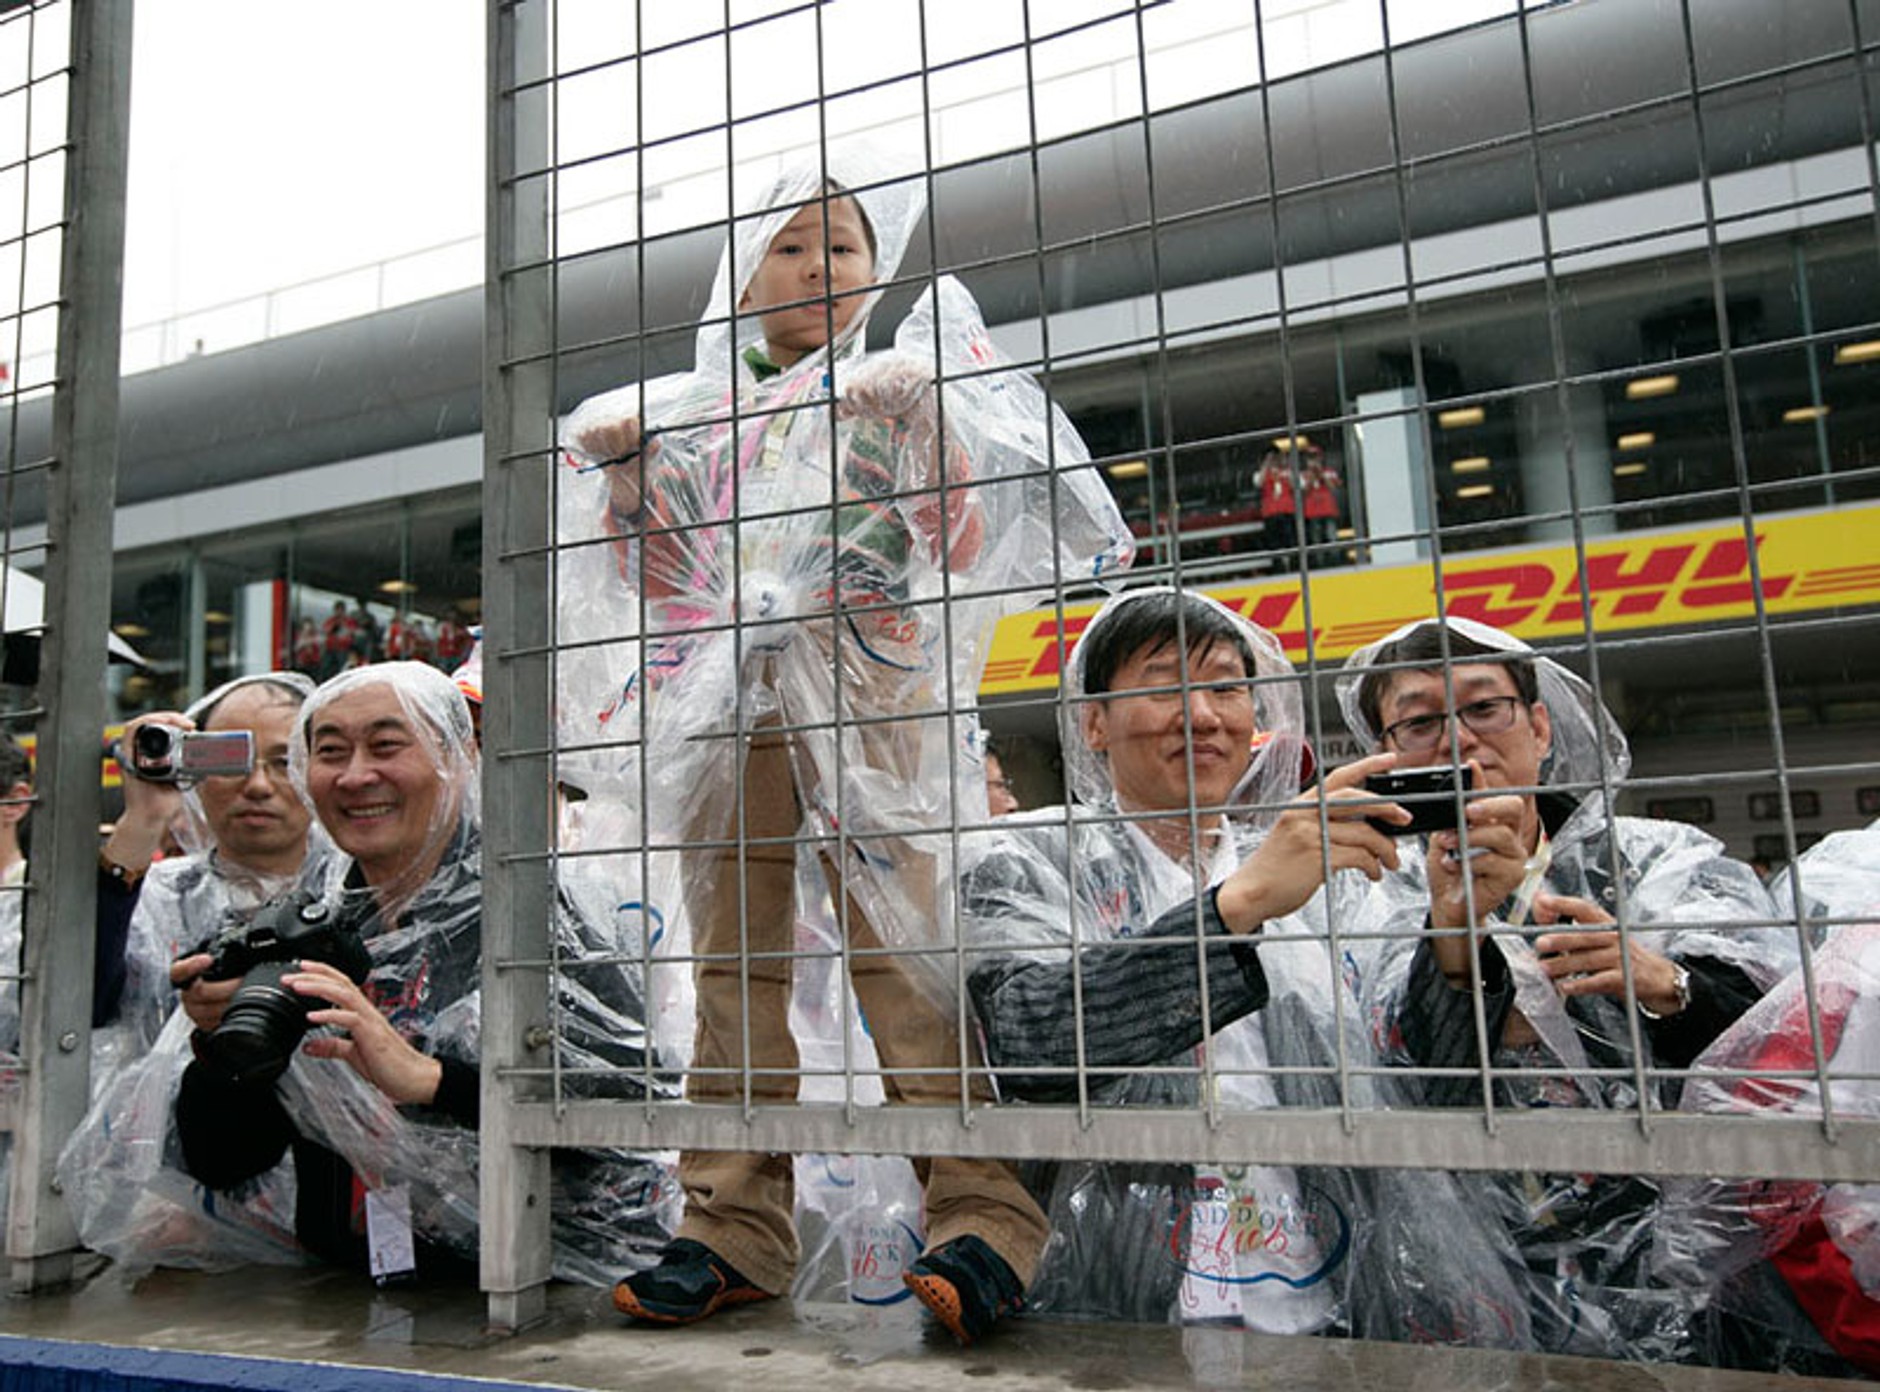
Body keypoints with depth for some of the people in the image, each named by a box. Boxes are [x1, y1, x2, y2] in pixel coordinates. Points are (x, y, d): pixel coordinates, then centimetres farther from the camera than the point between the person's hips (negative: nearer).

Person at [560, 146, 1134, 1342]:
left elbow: (960, 547, 3)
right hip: (728, 698, 4)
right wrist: (623, 474, 8)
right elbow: (665, 580, 21)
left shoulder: (893, 386, 13)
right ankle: (736, 1232, 8)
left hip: (867, 691, -3)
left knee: (905, 948, -12)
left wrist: (920, 418, -10)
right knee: (733, 957, 1)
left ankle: (986, 1220, -8)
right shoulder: (697, 410, 22)